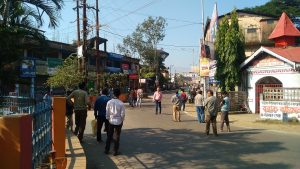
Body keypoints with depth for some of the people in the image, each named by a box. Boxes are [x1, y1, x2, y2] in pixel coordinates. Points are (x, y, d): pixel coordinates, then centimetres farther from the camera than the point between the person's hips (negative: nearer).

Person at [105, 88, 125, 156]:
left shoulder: (109, 102, -8)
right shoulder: (121, 103, -14)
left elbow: (107, 112, -2)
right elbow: (122, 114, -10)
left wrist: (108, 119, 12)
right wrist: (122, 120, 6)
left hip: (111, 121, 2)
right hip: (118, 122, -2)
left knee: (109, 136, 15)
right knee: (117, 137, 9)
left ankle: (106, 150, 22)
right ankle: (115, 151, 14)